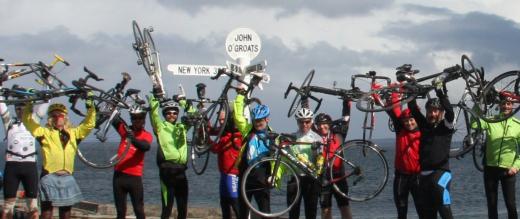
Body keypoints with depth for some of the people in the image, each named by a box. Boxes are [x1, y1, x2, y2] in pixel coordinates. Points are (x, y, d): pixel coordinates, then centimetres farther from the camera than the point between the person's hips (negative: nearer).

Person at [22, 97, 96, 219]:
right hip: (49, 177, -4)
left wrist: (90, 107, 5)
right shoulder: (45, 133, 5)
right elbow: (27, 121, -1)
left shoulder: (73, 133, 15)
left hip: (67, 178, 4)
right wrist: (30, 104, -9)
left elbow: (89, 124, 15)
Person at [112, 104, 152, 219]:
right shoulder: (125, 129, 9)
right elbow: (114, 121, -8)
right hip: (119, 175, 3)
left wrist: (133, 139, -40)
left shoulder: (146, 135, 1)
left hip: (135, 176, -3)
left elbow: (145, 147, -21)